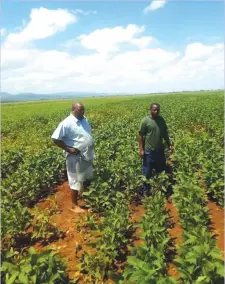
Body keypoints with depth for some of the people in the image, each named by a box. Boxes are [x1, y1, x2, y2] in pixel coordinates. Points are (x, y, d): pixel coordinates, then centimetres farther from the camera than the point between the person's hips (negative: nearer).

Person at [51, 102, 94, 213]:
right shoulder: (67, 123, -20)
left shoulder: (84, 119, 4)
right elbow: (55, 139, -19)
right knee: (76, 181, 4)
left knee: (87, 178, 24)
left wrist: (91, 148, 10)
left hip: (87, 155, 8)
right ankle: (74, 205, 21)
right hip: (76, 157, -8)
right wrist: (68, 149, -20)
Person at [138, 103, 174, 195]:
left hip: (160, 150, 6)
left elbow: (165, 134, 15)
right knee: (147, 172, 5)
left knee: (161, 170, 18)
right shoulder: (145, 121, -11)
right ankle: (146, 190, 21)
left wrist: (169, 145, 11)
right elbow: (141, 136, -10)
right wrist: (141, 149, -14)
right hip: (149, 151, -6)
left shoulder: (161, 119, 6)